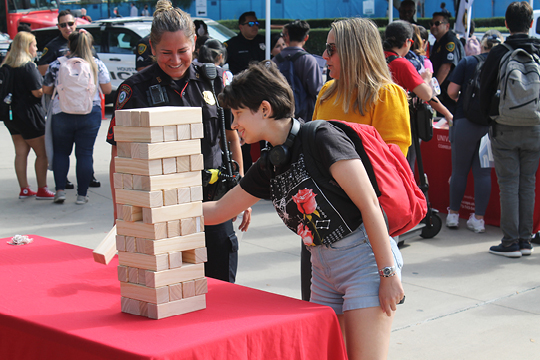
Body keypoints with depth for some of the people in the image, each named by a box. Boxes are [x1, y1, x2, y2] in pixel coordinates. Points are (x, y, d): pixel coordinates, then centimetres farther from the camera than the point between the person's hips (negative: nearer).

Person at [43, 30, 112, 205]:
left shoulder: (56, 65, -3)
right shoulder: (97, 64, -3)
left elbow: (46, 90, 5)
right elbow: (107, 90, 2)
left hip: (62, 114, 0)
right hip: (90, 114, 0)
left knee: (60, 152, 15)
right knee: (85, 153, 6)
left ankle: (60, 189, 6)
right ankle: (82, 194, 6)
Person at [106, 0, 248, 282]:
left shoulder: (215, 80, 5)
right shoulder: (135, 89, -4)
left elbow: (232, 137, 15)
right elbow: (119, 156, -1)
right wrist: (120, 214, -6)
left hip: (213, 201, 3)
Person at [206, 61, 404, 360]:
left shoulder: (322, 139, -14)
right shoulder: (268, 168, 9)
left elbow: (369, 204, -17)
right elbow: (217, 211, 19)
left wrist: (389, 273, -18)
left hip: (365, 257, -8)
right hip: (323, 267, 8)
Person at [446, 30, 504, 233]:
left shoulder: (468, 62, -3)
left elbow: (452, 91, -6)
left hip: (465, 122, -1)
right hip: (492, 124, 1)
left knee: (459, 170, 9)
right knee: (483, 172, 6)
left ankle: (453, 215, 17)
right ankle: (478, 219, 8)